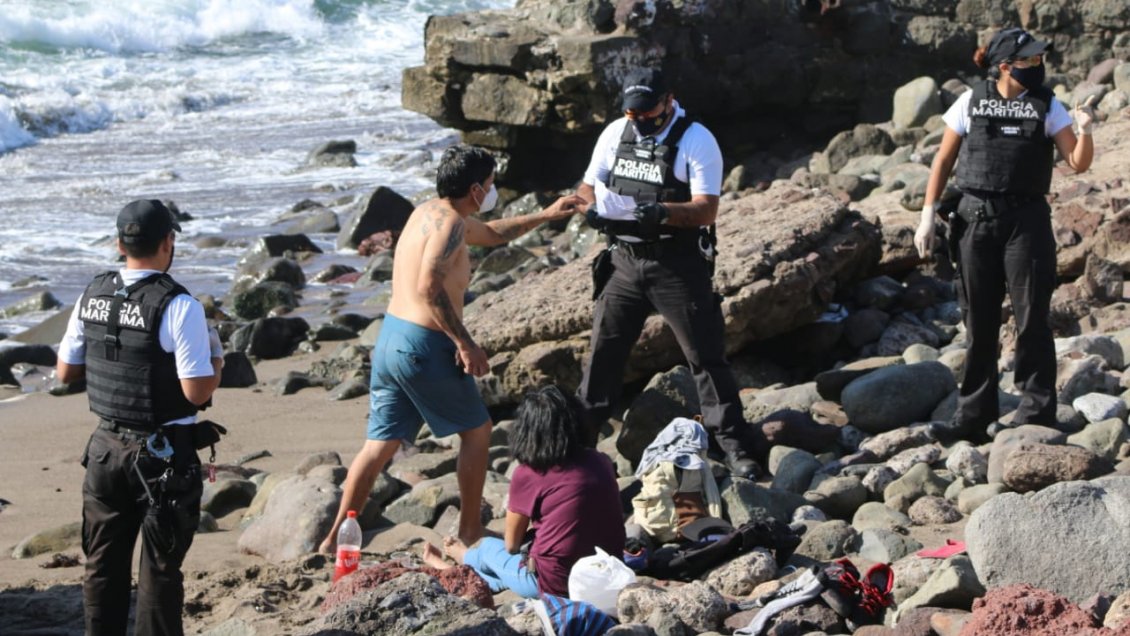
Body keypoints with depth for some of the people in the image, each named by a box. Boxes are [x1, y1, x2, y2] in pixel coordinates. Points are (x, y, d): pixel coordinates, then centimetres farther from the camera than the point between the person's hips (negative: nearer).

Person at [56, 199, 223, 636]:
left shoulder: (92, 296, 0)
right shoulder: (179, 306, -18)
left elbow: (65, 372, 8)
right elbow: (198, 392, -19)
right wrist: (216, 358, 0)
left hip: (106, 446, 5)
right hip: (164, 453, -5)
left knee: (104, 563, 15)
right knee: (160, 567, 5)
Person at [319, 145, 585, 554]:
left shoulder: (431, 212, 18)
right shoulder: (450, 222, -13)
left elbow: (494, 234, 35)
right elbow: (429, 286, -25)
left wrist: (546, 215, 40)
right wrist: (464, 342, -21)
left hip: (390, 337, 9)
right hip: (423, 346, -9)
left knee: (381, 442, 11)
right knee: (477, 431, 10)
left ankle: (336, 537, 9)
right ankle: (470, 531, 18)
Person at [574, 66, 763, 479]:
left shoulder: (696, 141, -11)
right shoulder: (615, 133, 6)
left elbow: (707, 210, -18)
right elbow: (589, 185, 10)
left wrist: (663, 211, -36)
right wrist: (590, 208, -14)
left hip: (678, 264, -5)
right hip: (625, 261, 5)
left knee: (705, 354, -2)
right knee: (604, 349, 13)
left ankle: (735, 446, 4)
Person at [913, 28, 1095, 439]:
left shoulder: (1047, 106, 1)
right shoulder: (971, 102, 1)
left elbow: (1079, 163, -3)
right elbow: (943, 160, 6)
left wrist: (1084, 130, -23)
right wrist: (928, 215, 1)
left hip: (1026, 220, -1)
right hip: (976, 220, 1)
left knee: (1032, 320, -2)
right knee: (978, 323, 8)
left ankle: (1035, 413, 5)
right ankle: (974, 414, 17)